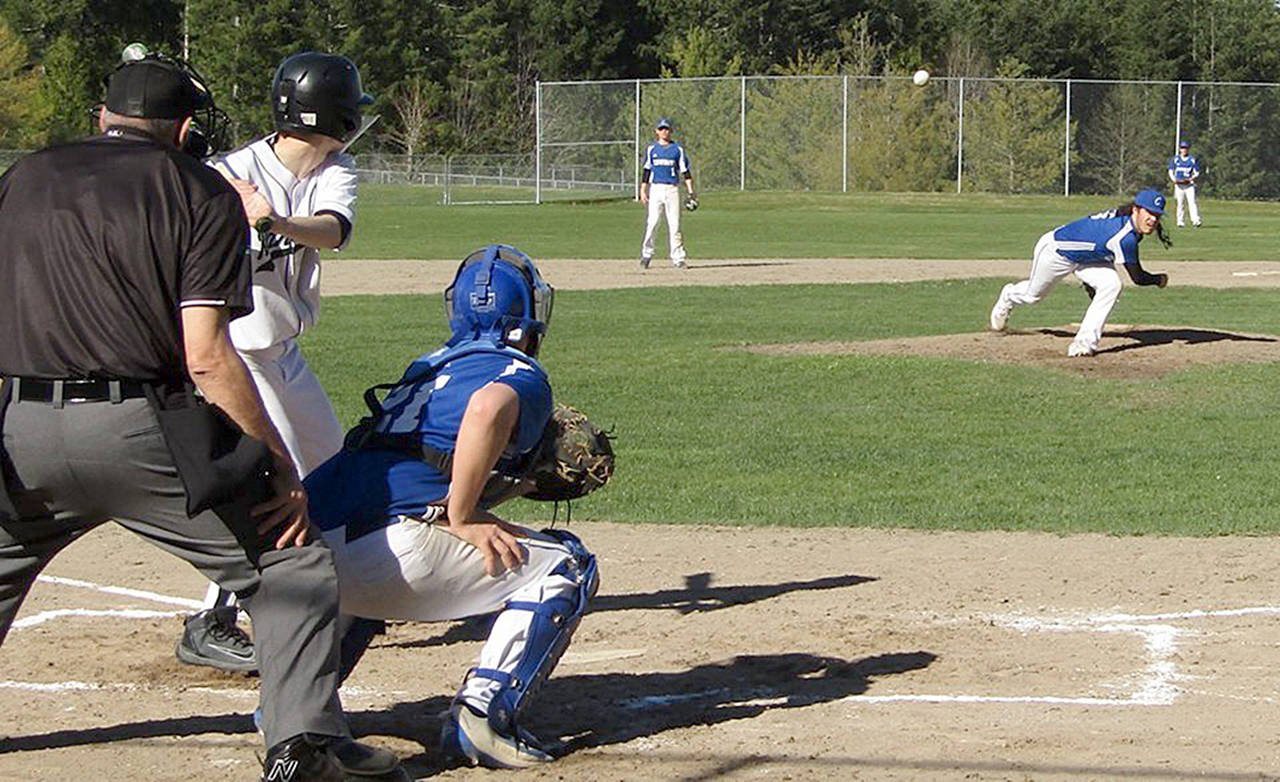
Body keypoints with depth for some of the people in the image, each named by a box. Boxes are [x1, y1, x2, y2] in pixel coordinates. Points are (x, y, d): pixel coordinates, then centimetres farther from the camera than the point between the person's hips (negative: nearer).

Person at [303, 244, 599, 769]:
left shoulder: (425, 368, 31)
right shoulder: (520, 373, 9)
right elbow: (487, 408, -16)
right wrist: (461, 517, -9)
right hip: (389, 546, -7)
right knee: (568, 567, 7)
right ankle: (483, 715, -8)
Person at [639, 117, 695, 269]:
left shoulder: (678, 149, 8)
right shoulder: (651, 149, 10)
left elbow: (685, 171, 7)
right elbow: (646, 171, 12)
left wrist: (691, 192, -1)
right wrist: (642, 191, 4)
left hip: (672, 189, 0)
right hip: (655, 188, 0)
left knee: (674, 224, -2)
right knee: (651, 223, -7)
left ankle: (678, 258, 1)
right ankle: (646, 255, 0)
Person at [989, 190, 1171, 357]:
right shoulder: (1126, 238, -42)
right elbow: (1137, 277, -30)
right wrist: (1159, 280, -9)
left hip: (1086, 257, 7)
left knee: (1110, 284, -18)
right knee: (1033, 294, 20)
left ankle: (1085, 341, -10)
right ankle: (1009, 296, 57)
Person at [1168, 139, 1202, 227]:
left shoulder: (1193, 159, 7)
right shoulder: (1175, 159, 11)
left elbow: (1197, 173, 5)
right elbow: (1171, 171, 7)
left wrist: (1191, 179, -15)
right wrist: (1174, 179, -13)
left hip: (1189, 184, -2)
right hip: (1178, 184, 2)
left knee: (1192, 203, -14)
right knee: (1180, 203, 0)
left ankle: (1196, 221, -22)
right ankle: (1180, 222, 7)